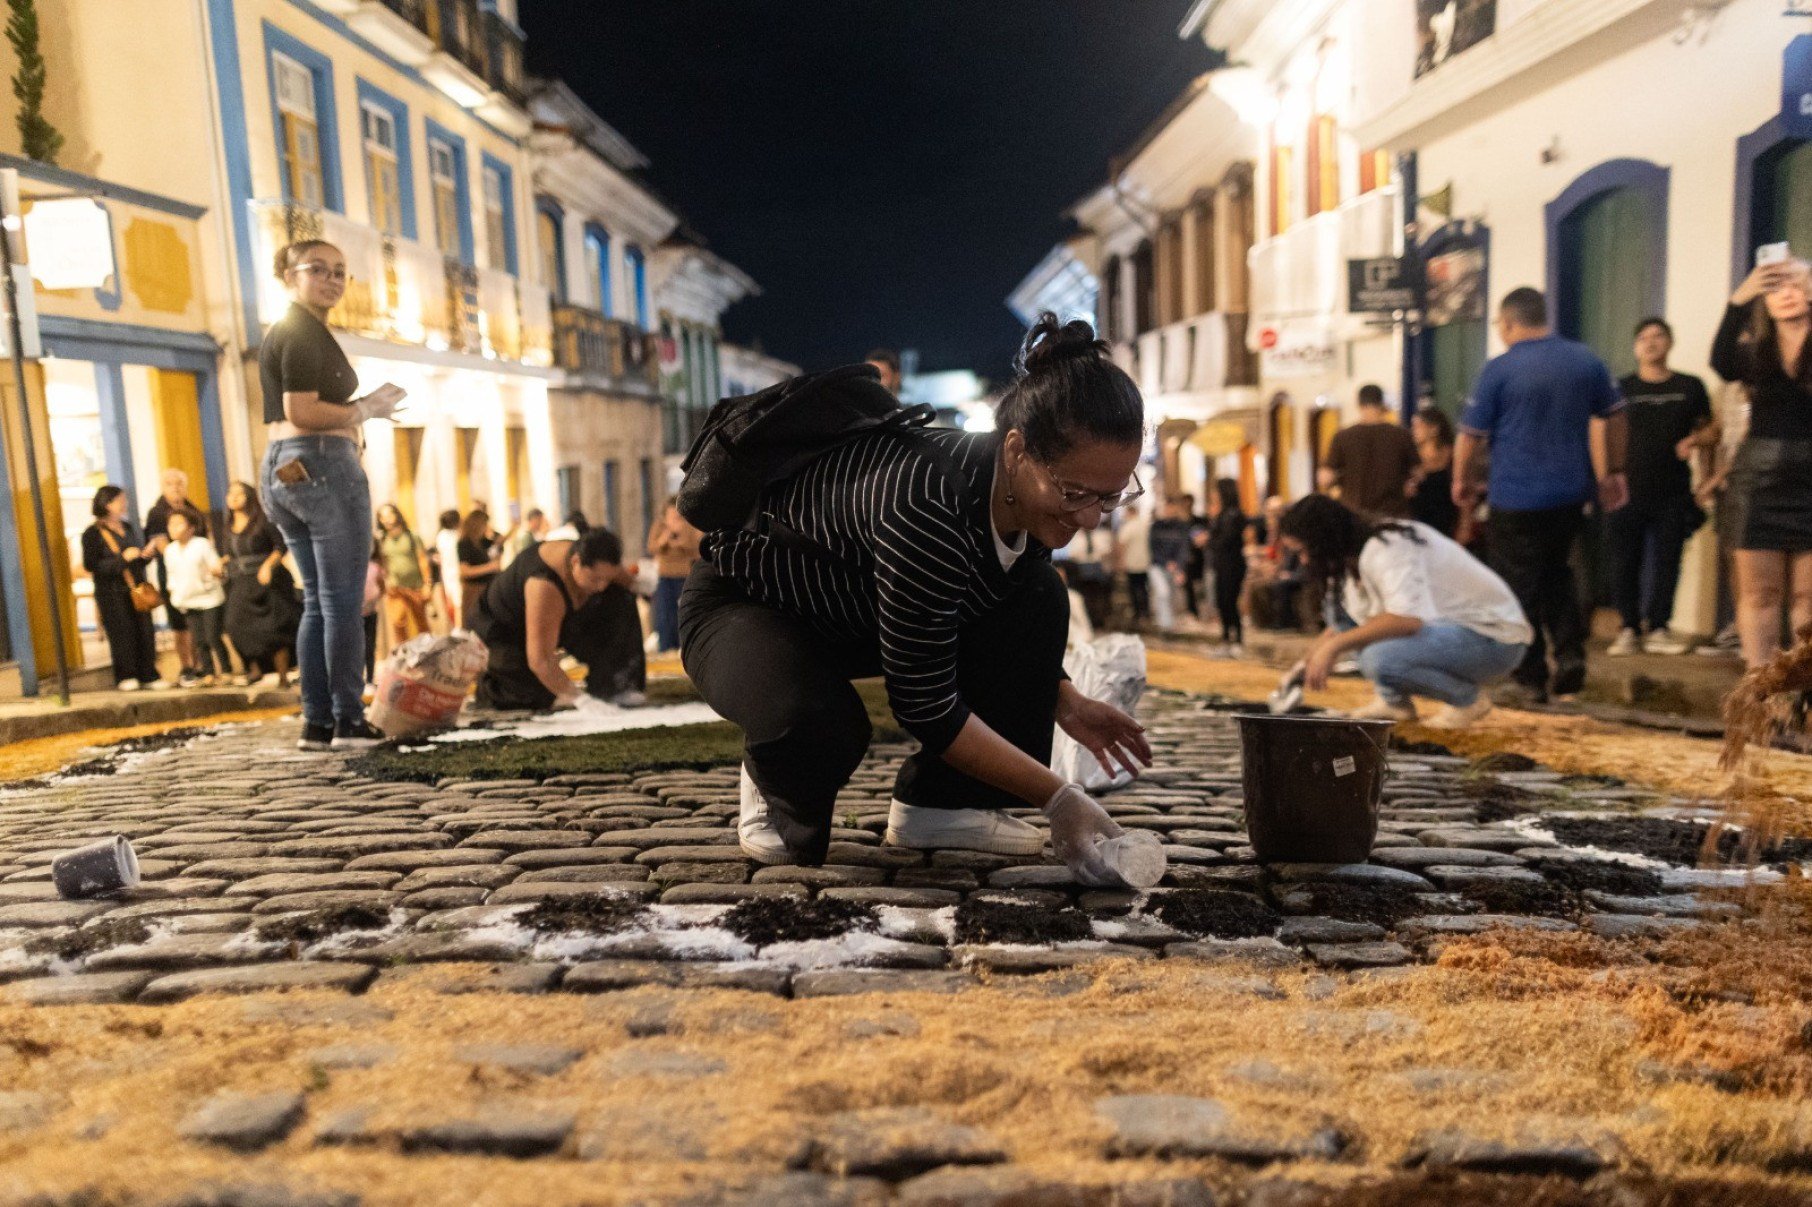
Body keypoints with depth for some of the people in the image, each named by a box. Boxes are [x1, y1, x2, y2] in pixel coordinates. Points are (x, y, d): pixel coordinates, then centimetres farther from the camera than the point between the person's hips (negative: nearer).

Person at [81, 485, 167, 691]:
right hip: (111, 594, -5)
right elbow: (91, 565, -11)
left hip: (136, 590, 5)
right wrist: (122, 559, -17)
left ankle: (149, 675, 8)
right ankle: (125, 676, 7)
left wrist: (144, 554, 5)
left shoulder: (129, 527, 16)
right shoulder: (92, 533, -4)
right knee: (121, 634, -3)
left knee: (145, 631, 2)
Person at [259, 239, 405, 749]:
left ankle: (316, 723, 12)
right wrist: (364, 410, -7)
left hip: (282, 469, 10)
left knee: (317, 601, 11)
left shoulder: (277, 333, 21)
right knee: (343, 601, -5)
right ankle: (349, 721, -2)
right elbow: (302, 411, -19)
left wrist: (356, 410, 16)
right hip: (323, 464, -10)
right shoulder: (305, 332, -9)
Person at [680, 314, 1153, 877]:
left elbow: (1012, 624, 7)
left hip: (860, 612, 7)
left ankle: (941, 804, -2)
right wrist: (1058, 797, -28)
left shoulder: (1025, 494, -15)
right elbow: (924, 702, -32)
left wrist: (1063, 701, -7)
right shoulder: (928, 507, -39)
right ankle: (780, 786, 0)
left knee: (1039, 599, -11)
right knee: (819, 723, -39)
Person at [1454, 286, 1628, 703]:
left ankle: (1532, 679, 10)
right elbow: (1615, 416, 11)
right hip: (1571, 493, 5)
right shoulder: (1586, 360, 4)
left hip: (1516, 500, -5)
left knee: (1520, 587, 5)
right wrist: (1613, 472, 21)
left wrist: (1463, 481, 7)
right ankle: (1570, 651, 7)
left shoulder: (1499, 370, -11)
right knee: (1557, 573, 23)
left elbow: (1471, 435, -9)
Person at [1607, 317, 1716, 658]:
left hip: (1673, 493, 1)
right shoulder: (1622, 388, 5)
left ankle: (1657, 629, 16)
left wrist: (1695, 441, -8)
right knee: (1625, 564, 1)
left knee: (1666, 563, 5)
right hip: (1629, 490, -1)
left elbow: (1711, 428, 14)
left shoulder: (1690, 387, 8)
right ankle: (1629, 629, 12)